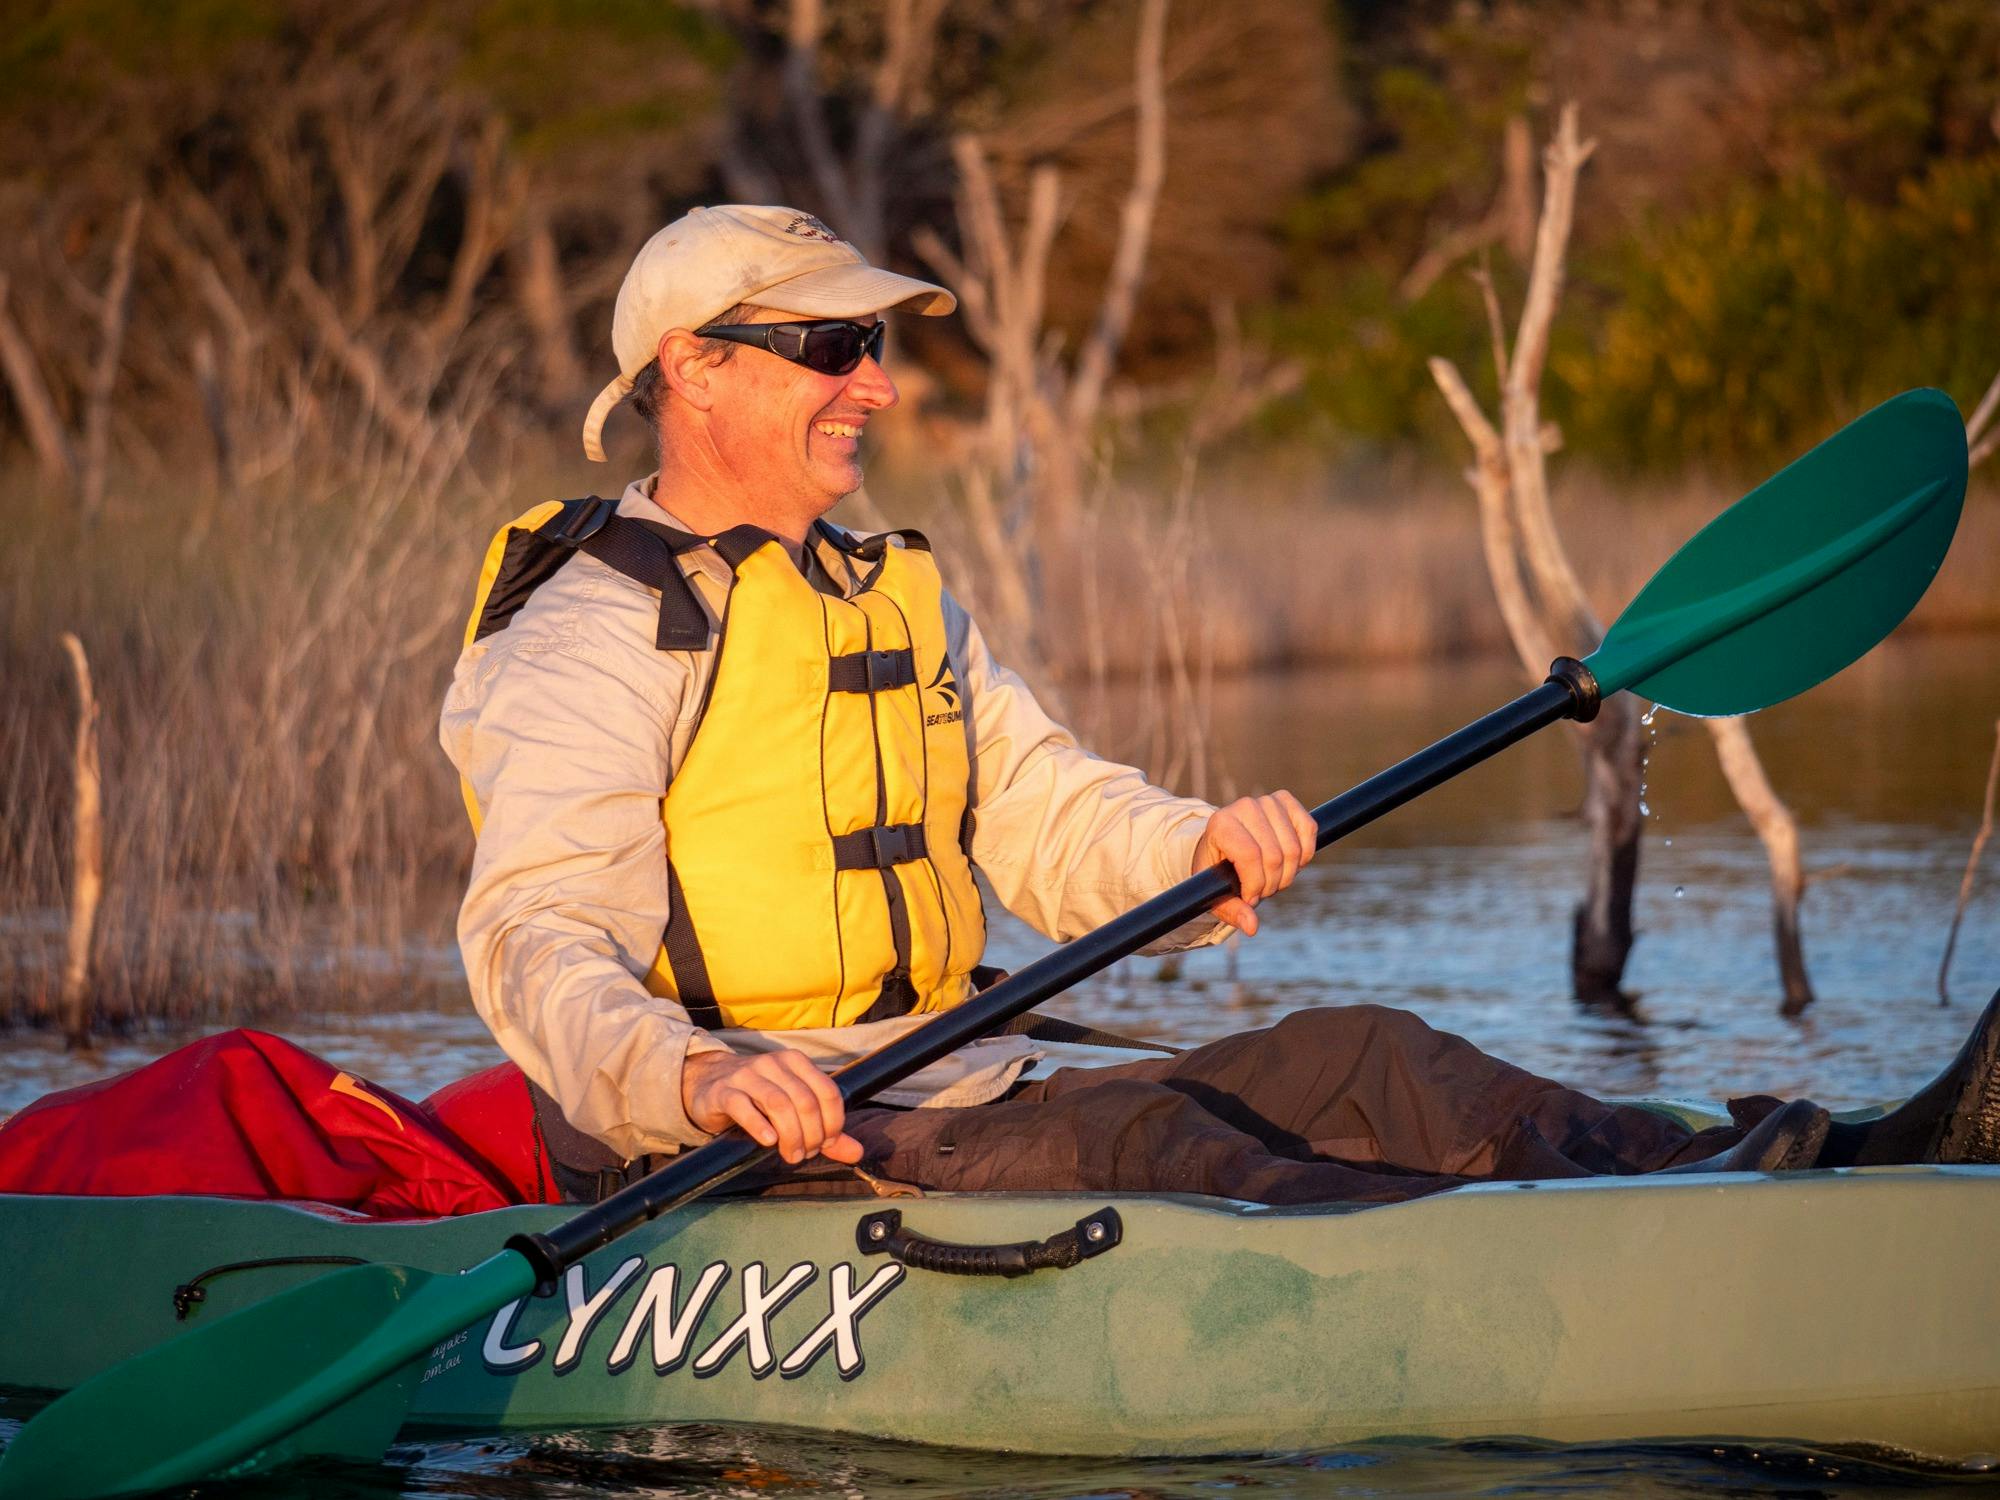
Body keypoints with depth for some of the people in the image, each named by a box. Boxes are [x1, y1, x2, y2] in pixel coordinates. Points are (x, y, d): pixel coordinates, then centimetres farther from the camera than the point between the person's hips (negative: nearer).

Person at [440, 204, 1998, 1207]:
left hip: (961, 1091, 8)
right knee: (1129, 1139, -33)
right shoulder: (593, 631, -7)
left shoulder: (895, 600, 22)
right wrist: (692, 1078, -41)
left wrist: (1205, 847, -7)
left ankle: (1848, 1162, -29)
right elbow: (536, 942, -20)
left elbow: (1049, 813, 17)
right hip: (728, 1163, -8)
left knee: (1352, 1059, -11)